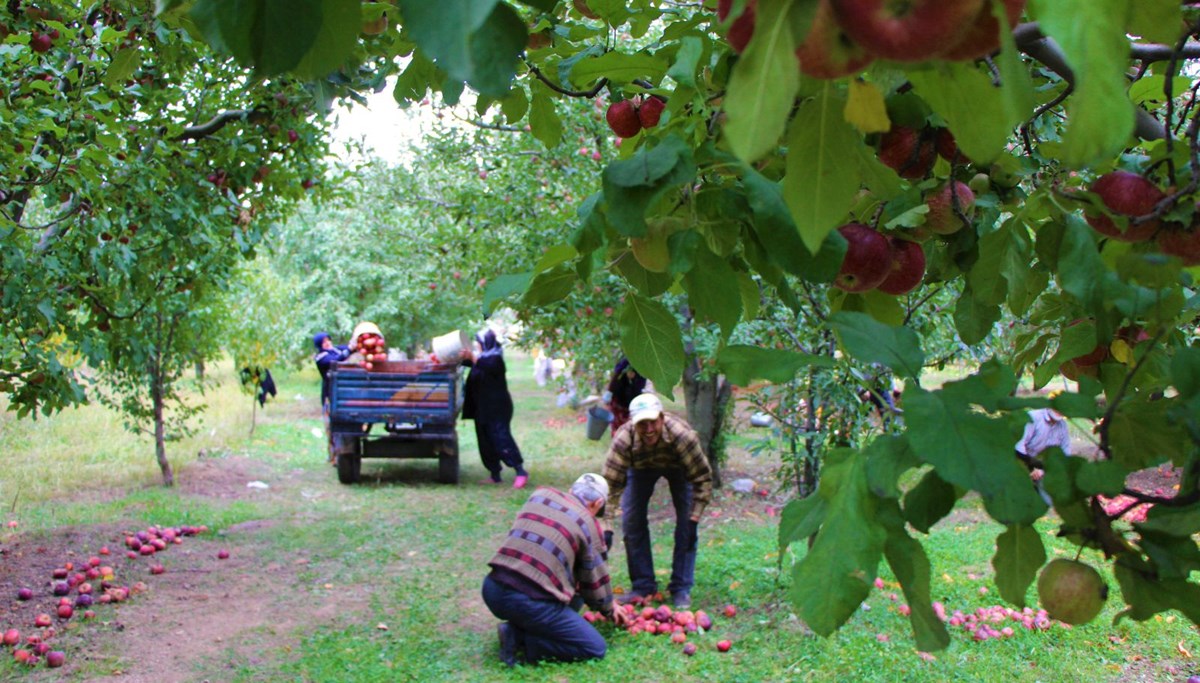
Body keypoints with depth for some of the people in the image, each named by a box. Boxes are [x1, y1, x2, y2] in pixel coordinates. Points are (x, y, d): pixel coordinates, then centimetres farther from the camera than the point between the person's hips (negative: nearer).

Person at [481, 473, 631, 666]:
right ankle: (521, 638, -6)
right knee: (596, 648, 4)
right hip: (530, 603, -7)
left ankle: (519, 628, 7)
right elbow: (596, 578, 11)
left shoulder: (540, 494, 14)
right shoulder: (588, 524, 1)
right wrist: (610, 608, 33)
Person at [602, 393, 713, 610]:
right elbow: (611, 486, -36)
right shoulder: (623, 440, -41)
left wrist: (694, 519, -31)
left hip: (678, 467, -1)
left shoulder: (682, 434, -43)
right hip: (641, 467, 1)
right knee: (631, 521, -7)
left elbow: (702, 478, -30)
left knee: (685, 524, -12)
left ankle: (681, 588, 1)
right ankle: (642, 586, 8)